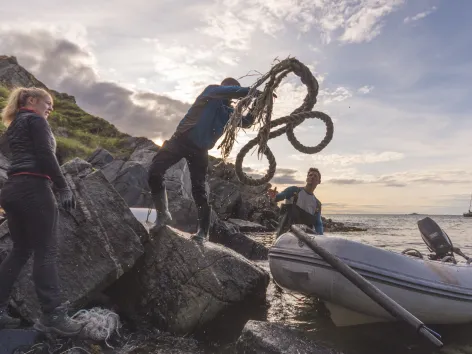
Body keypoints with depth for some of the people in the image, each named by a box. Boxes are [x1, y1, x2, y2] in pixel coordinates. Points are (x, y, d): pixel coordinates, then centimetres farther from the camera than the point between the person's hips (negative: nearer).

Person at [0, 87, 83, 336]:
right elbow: (45, 155, -14)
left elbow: (24, 157, 21)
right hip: (33, 188, -9)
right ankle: (52, 315, -7)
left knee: (20, 251, 13)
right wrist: (63, 187, -16)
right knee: (46, 251, -8)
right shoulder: (36, 120, -1)